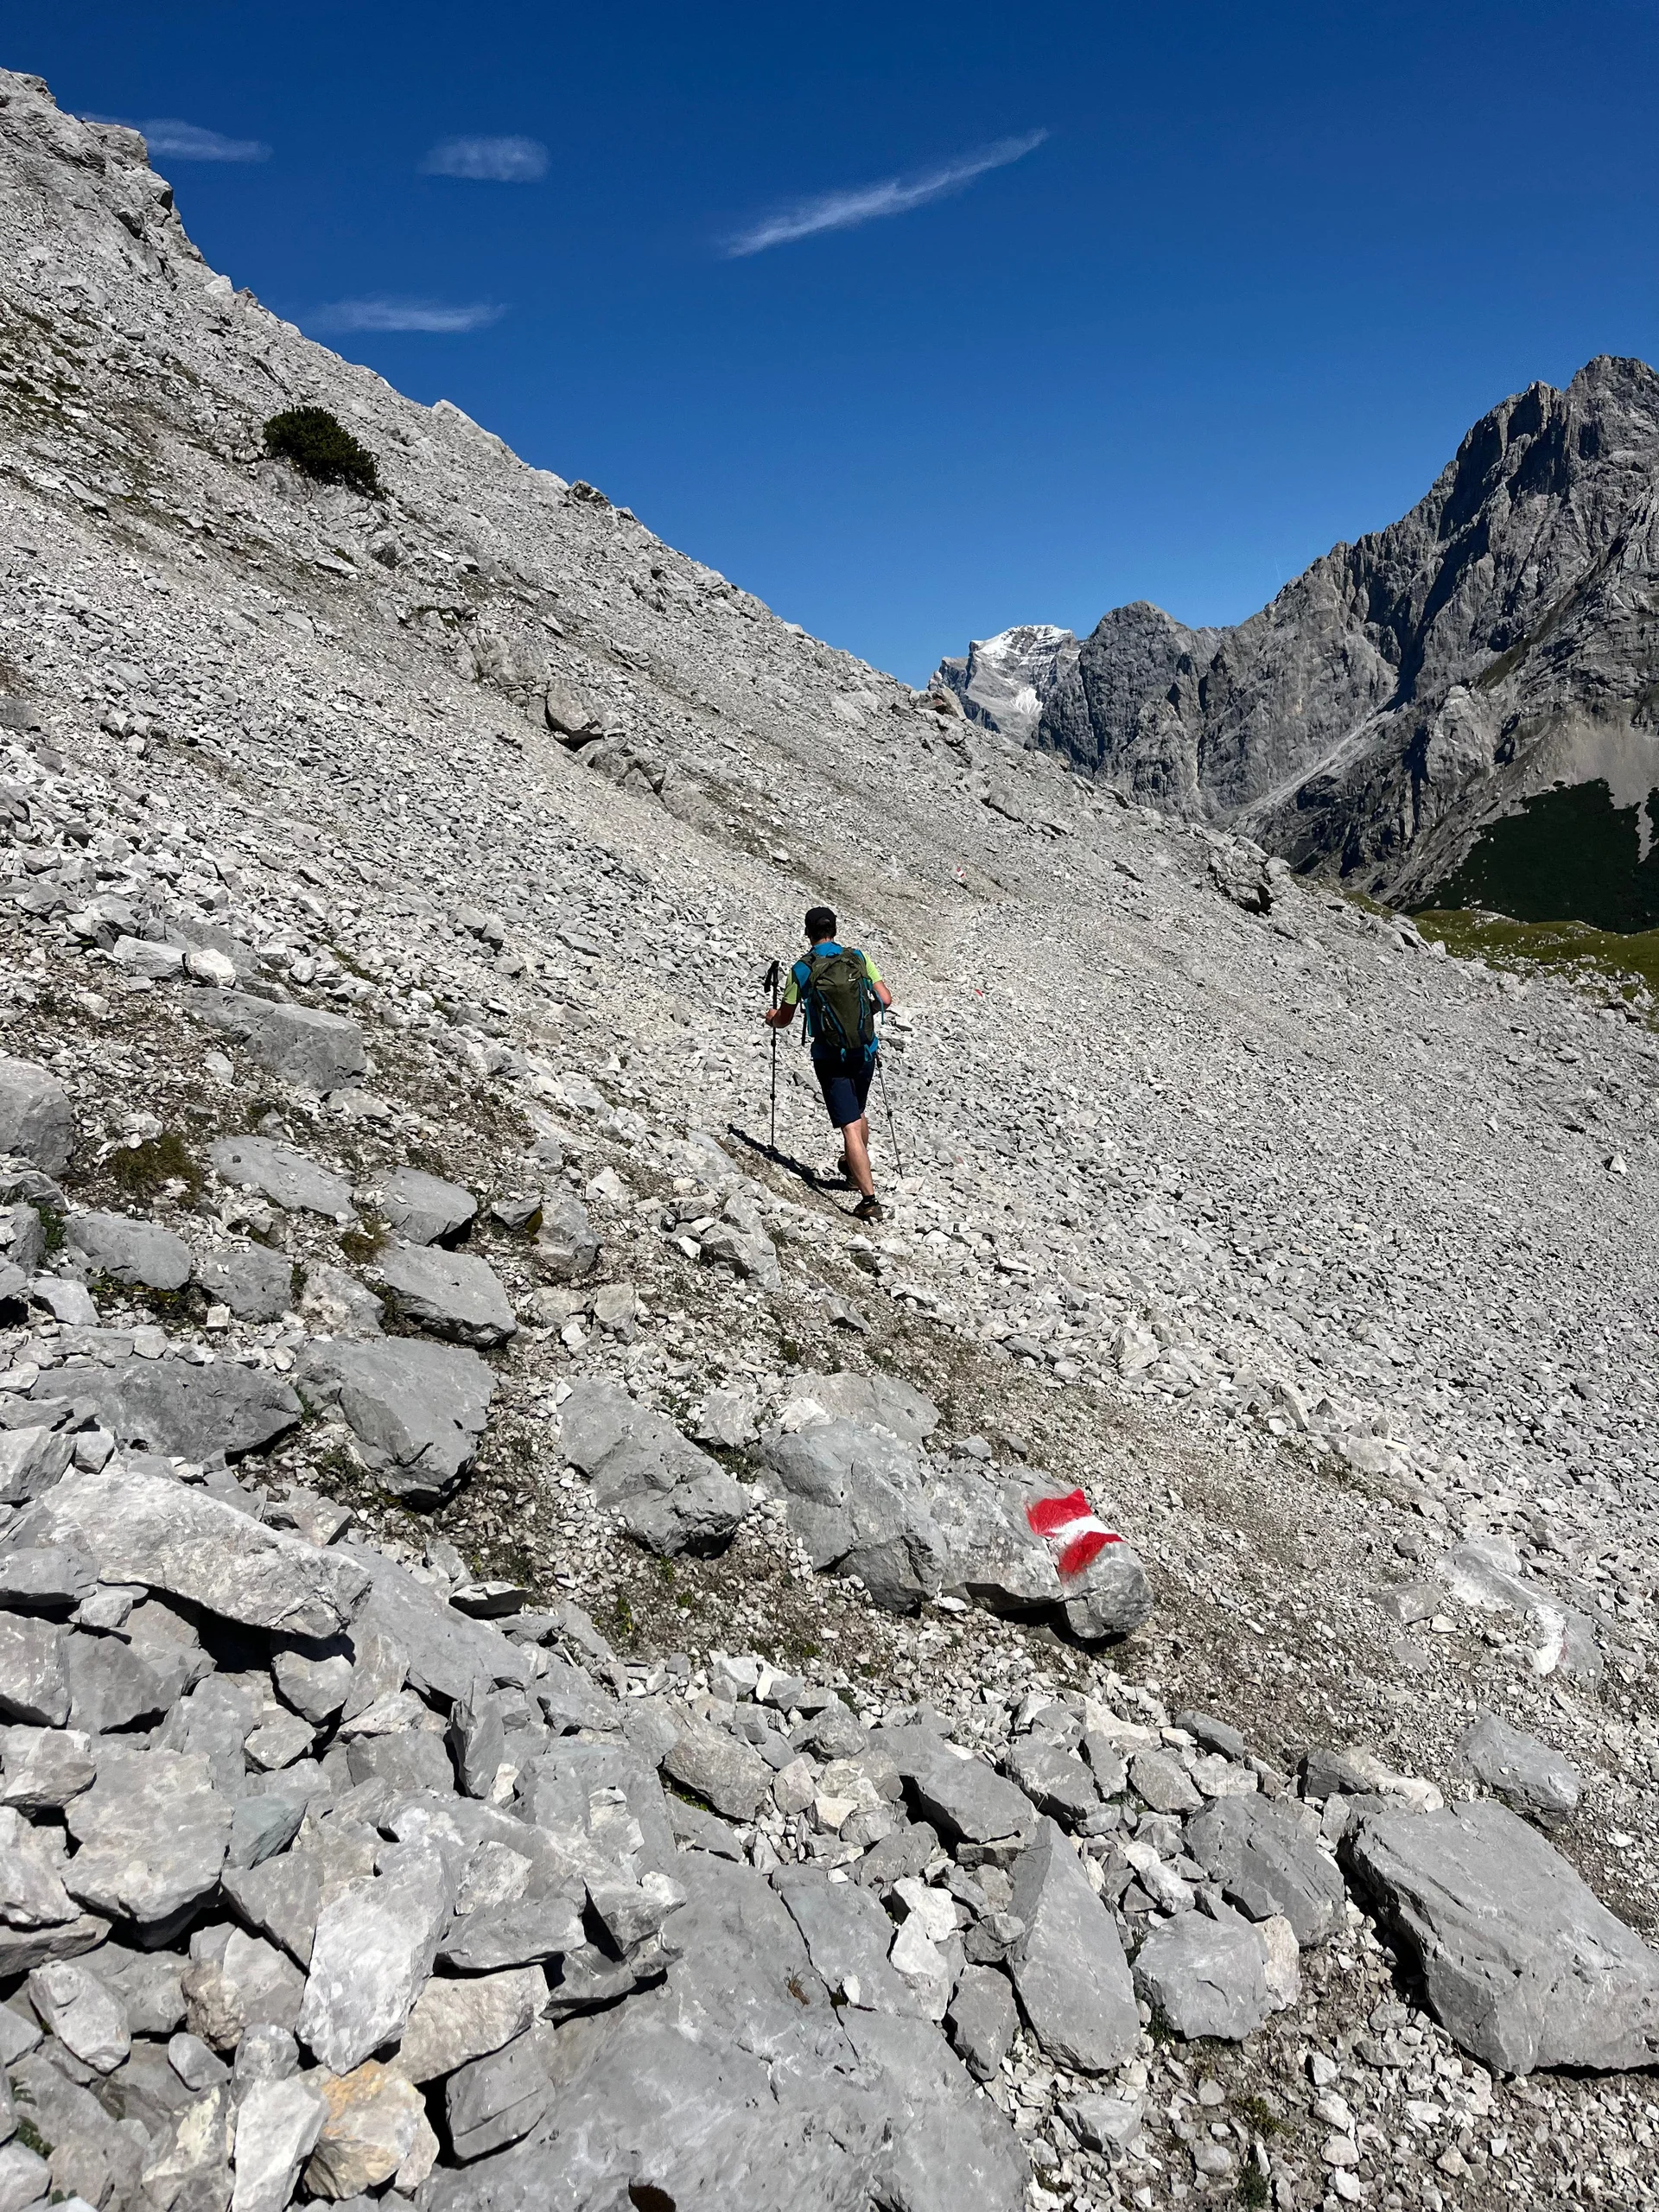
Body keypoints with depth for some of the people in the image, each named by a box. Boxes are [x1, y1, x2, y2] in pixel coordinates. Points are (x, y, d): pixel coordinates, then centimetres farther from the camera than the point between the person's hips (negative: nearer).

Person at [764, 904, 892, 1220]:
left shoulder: (802, 969, -8)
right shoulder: (859, 957, -1)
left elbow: (784, 1019, -1)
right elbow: (885, 999, 1)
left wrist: (772, 1017, 23)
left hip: (830, 1058, -4)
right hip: (866, 1052, 4)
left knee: (850, 1127, -6)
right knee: (858, 1113, 26)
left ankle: (869, 1199, -13)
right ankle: (856, 1169, 48)